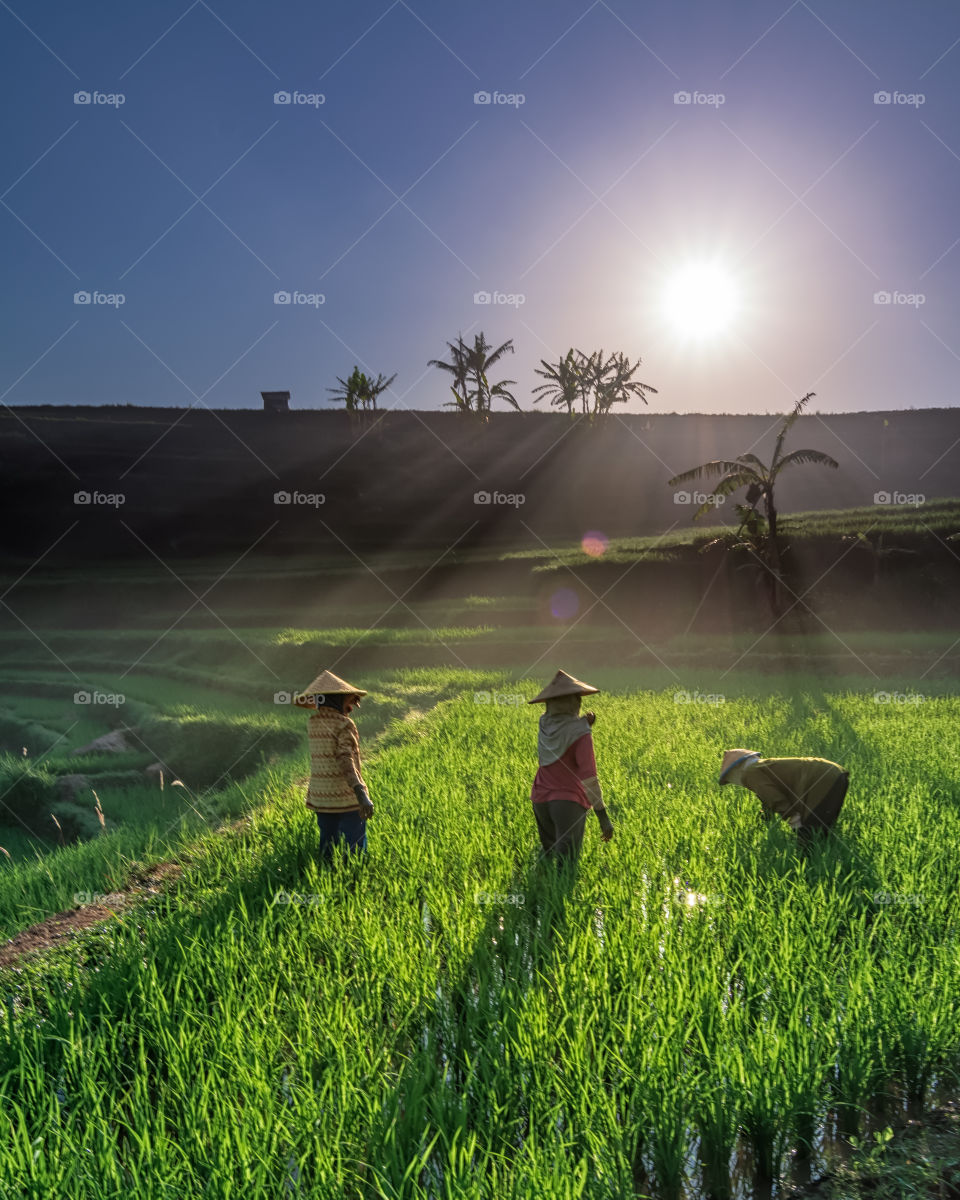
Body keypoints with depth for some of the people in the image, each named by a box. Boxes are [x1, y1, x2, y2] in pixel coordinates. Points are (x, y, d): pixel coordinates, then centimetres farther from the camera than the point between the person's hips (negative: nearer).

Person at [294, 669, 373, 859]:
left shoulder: (312, 722, 5)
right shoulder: (344, 724, -14)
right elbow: (345, 760, -26)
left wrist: (347, 706, 27)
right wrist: (361, 793, -34)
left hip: (320, 799, 7)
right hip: (347, 798, -6)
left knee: (327, 850, 15)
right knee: (354, 850, 1)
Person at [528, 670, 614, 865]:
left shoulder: (544, 722, 3)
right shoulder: (581, 732, -14)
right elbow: (588, 775, -20)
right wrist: (603, 817, -16)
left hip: (541, 800, 6)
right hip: (569, 801, -6)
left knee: (549, 855, 23)